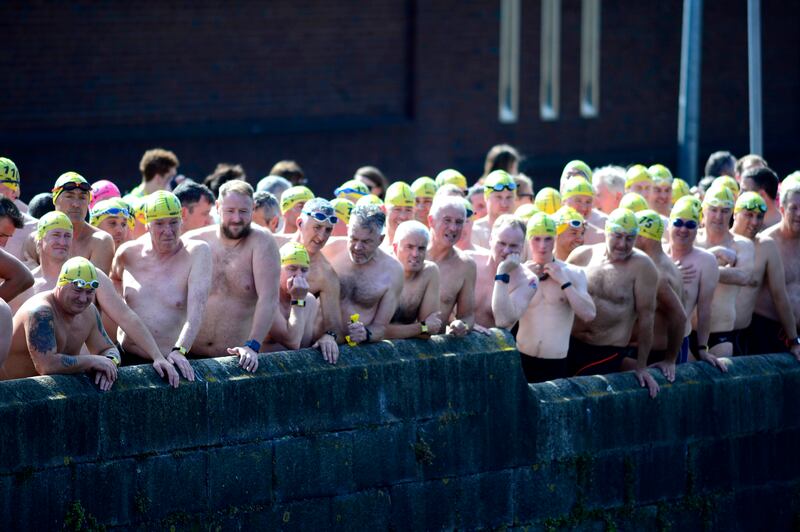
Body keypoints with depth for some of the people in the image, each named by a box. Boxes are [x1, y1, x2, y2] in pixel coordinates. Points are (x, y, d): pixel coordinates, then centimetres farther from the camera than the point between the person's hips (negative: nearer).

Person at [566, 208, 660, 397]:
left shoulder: (641, 266, -11)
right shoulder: (583, 255, 0)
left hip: (608, 353, -3)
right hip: (571, 344, 3)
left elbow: (646, 316, -8)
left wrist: (641, 367, -6)